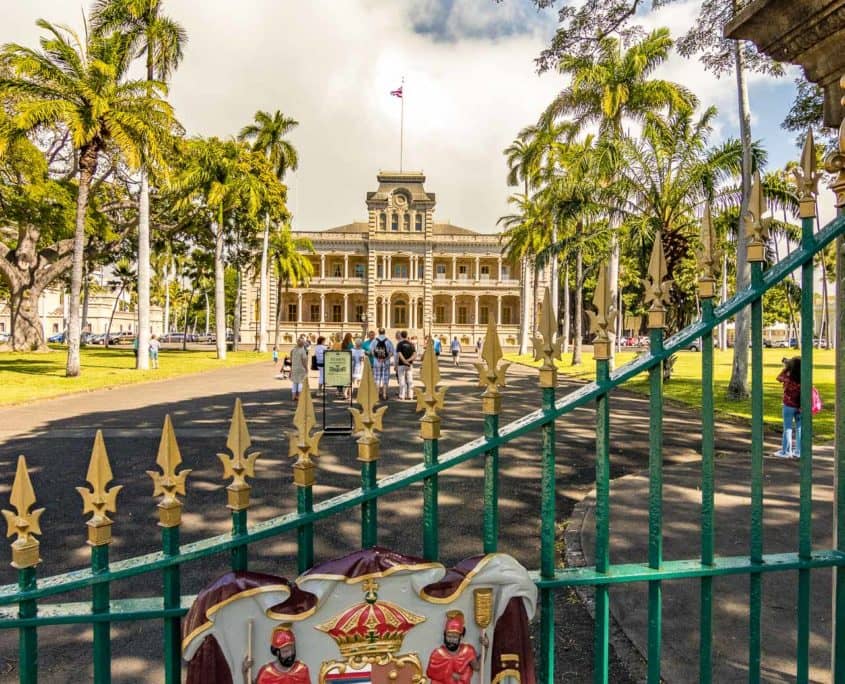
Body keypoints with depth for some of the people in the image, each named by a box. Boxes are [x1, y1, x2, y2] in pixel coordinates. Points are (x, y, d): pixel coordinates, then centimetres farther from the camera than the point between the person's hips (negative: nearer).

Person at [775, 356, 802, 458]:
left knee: (787, 428, 6)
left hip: (789, 405, -3)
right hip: (799, 406, 3)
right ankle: (799, 451, 18)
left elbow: (779, 377, 3)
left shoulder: (789, 378, -17)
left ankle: (786, 451, 11)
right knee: (799, 428, 12)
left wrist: (785, 367, 8)